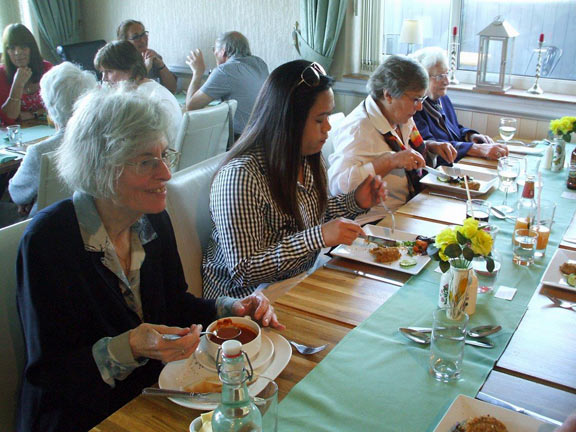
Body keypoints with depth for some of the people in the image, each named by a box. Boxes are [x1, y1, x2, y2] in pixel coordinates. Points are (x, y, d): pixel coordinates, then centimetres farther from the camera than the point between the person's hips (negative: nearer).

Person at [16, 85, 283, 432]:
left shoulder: (155, 221, -2)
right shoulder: (48, 240, -20)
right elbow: (46, 370, -17)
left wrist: (231, 309, -6)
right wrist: (128, 348, -31)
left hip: (156, 392, 7)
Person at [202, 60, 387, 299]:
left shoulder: (305, 159, 0)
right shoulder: (240, 176, -26)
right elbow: (243, 271, -26)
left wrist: (355, 202, 0)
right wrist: (319, 237, -31)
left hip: (298, 284, 8)